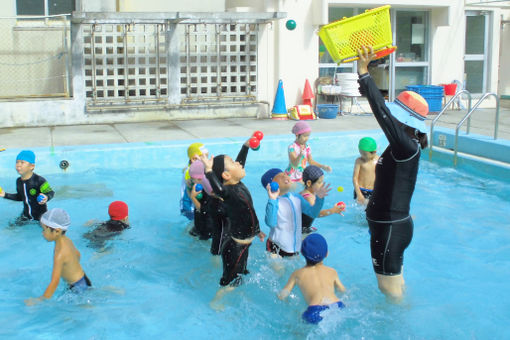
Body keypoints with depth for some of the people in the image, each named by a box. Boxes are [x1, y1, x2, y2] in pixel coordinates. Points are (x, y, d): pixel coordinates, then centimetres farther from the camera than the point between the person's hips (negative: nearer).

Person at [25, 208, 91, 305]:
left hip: (79, 287, -9)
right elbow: (77, 255, 22)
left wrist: (42, 300, -20)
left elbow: (55, 282, -26)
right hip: (82, 280, 9)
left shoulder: (60, 254, -27)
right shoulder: (67, 240, 0)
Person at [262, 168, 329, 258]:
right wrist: (272, 200, -38)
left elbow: (313, 213, 7)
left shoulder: (297, 197, 3)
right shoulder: (274, 202, -17)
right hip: (277, 248, -6)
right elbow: (271, 223, -33)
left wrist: (319, 198, -9)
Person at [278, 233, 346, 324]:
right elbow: (342, 290, 37)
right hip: (338, 307, 2)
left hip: (315, 312, -2)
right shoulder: (332, 271, 23)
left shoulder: (297, 274, 20)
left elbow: (282, 296, 18)